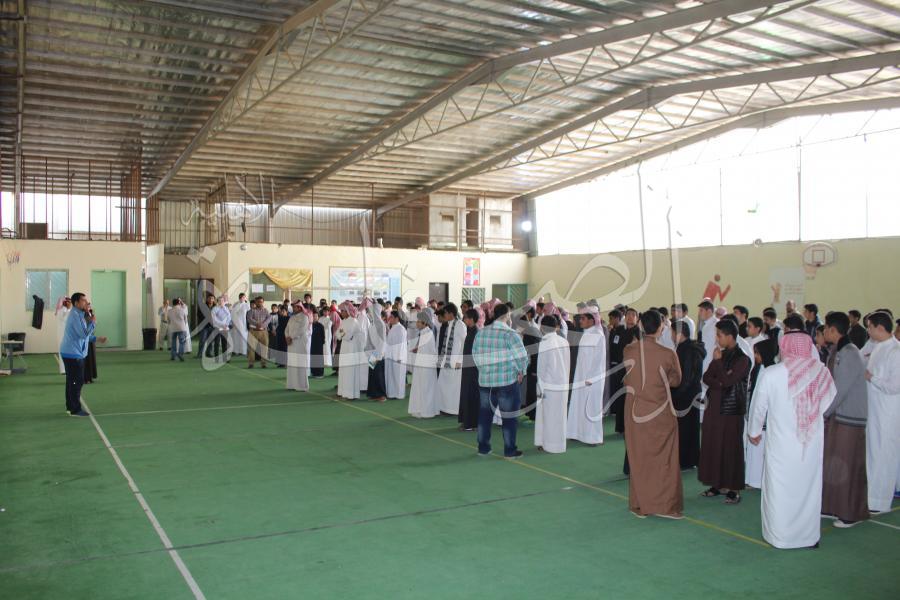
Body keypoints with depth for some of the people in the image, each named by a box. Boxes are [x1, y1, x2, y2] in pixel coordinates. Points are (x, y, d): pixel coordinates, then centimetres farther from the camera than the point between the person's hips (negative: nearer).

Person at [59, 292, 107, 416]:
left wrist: (97, 339, 18)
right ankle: (76, 409, -3)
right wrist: (93, 322, -12)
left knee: (71, 380, 16)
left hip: (71, 353, 11)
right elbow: (84, 333, -24)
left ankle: (70, 406, 23)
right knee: (78, 381, -7)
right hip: (73, 354, -11)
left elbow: (82, 335, 22)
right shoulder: (76, 315, -18)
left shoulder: (79, 314, 15)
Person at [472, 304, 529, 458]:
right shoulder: (510, 334, -12)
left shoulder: (481, 333, 4)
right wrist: (521, 372, 2)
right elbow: (522, 357, -14)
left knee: (484, 414, 14)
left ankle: (483, 448, 21)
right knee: (509, 416, 5)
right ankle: (509, 451, 11)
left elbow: (475, 354, 11)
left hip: (485, 380, 5)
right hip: (507, 380, -5)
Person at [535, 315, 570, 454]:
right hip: (563, 384, 6)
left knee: (549, 416, 4)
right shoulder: (564, 341, 2)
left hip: (550, 385, -6)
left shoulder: (544, 343, -13)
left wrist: (541, 387, -5)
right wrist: (565, 380, 13)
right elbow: (567, 364, 5)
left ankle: (552, 446, 11)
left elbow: (541, 367, -11)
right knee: (559, 415, 13)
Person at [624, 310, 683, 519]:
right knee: (664, 458, 11)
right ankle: (665, 504, 14)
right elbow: (675, 381, 1)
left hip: (635, 411, 2)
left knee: (639, 459, 13)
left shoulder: (628, 351, -8)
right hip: (661, 413, -2)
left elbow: (626, 380, 3)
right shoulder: (668, 354, -14)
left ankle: (640, 505, 20)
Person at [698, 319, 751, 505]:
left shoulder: (742, 359, -11)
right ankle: (717, 484, 20)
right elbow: (706, 378, 4)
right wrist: (720, 383, -15)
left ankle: (733, 489, 9)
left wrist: (717, 361, -11)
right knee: (712, 446, 9)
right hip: (714, 407, 7)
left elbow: (728, 381, -20)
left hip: (731, 410, -7)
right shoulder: (720, 355, 10)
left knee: (731, 448, 0)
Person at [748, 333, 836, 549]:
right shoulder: (821, 373, -7)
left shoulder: (770, 374, -11)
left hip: (781, 444, -2)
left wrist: (754, 432, 14)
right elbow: (829, 402, 0)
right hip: (812, 443, 2)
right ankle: (809, 536, 25)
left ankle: (779, 535, 18)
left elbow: (758, 406, -1)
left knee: (780, 489, 9)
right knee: (809, 488, 14)